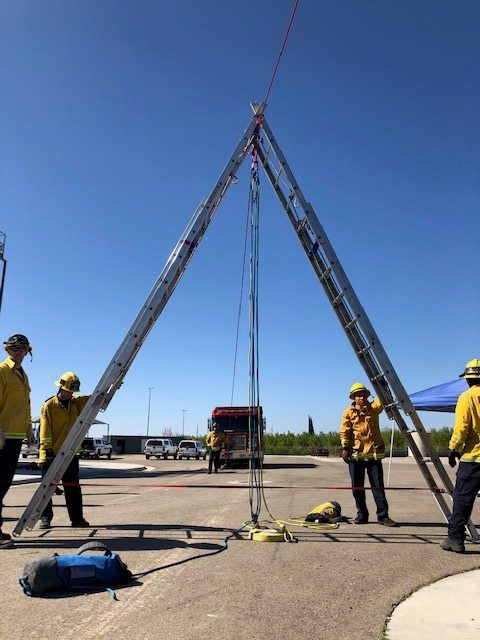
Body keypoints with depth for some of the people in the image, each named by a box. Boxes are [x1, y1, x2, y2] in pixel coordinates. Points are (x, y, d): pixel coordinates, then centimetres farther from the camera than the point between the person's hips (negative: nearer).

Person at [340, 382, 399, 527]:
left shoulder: (373, 408, 6)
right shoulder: (349, 412, 3)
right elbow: (344, 432, -1)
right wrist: (345, 448, -11)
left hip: (374, 453, 0)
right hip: (355, 454, 0)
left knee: (378, 485, 0)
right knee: (357, 487, 6)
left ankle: (383, 516, 6)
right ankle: (361, 515, 18)